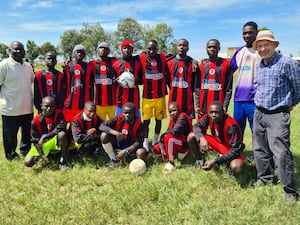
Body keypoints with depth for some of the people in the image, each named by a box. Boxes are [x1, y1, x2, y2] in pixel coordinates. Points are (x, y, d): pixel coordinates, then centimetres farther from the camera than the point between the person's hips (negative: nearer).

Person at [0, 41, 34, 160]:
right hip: (10, 109, -5)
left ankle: (25, 152, 36)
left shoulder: (28, 66, 9)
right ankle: (10, 155, 28)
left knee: (27, 134, 18)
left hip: (27, 108, 6)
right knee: (10, 135, 10)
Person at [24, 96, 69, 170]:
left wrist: (44, 137, -29)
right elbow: (35, 140, -9)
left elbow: (60, 129, -27)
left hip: (55, 140, -1)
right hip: (42, 144, 2)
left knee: (62, 134, -36)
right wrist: (41, 155, -20)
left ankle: (63, 160, -17)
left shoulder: (58, 114, -14)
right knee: (28, 162, -15)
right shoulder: (36, 120, -12)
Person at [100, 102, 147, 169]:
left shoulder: (139, 124, -21)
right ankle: (113, 160, -4)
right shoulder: (118, 118, -16)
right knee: (104, 135, -23)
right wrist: (115, 133, -35)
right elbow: (102, 126, -20)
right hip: (117, 144, 3)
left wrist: (125, 151, -32)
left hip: (131, 147, -3)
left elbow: (138, 142, -21)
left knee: (141, 152, -36)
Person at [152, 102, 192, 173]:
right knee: (156, 148, 6)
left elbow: (175, 132, -32)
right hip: (177, 143, 10)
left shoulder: (182, 117, -20)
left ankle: (171, 163, -24)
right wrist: (162, 147, -8)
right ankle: (179, 152, 8)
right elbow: (168, 132, 4)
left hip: (185, 144, -10)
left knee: (168, 137, -34)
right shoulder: (172, 119, 7)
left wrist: (162, 136, -15)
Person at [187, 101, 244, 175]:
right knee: (191, 136, -14)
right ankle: (200, 162, 7)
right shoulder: (209, 116, -19)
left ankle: (227, 161, 1)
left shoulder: (231, 126, -33)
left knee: (235, 168, -37)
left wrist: (214, 161, -37)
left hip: (231, 149, -5)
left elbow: (236, 150, -32)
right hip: (217, 142, 5)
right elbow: (197, 126, -8)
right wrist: (201, 138, -32)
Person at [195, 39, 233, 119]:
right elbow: (197, 87, 10)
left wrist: (225, 106, -8)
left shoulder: (226, 64, 2)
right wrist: (197, 105, 3)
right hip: (203, 107, 3)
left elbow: (229, 88, -1)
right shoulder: (202, 65, 10)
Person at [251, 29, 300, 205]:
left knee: (281, 152, -10)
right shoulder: (259, 65, 10)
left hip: (278, 115, -7)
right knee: (260, 149, 15)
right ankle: (265, 178, 34)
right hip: (259, 113, 7)